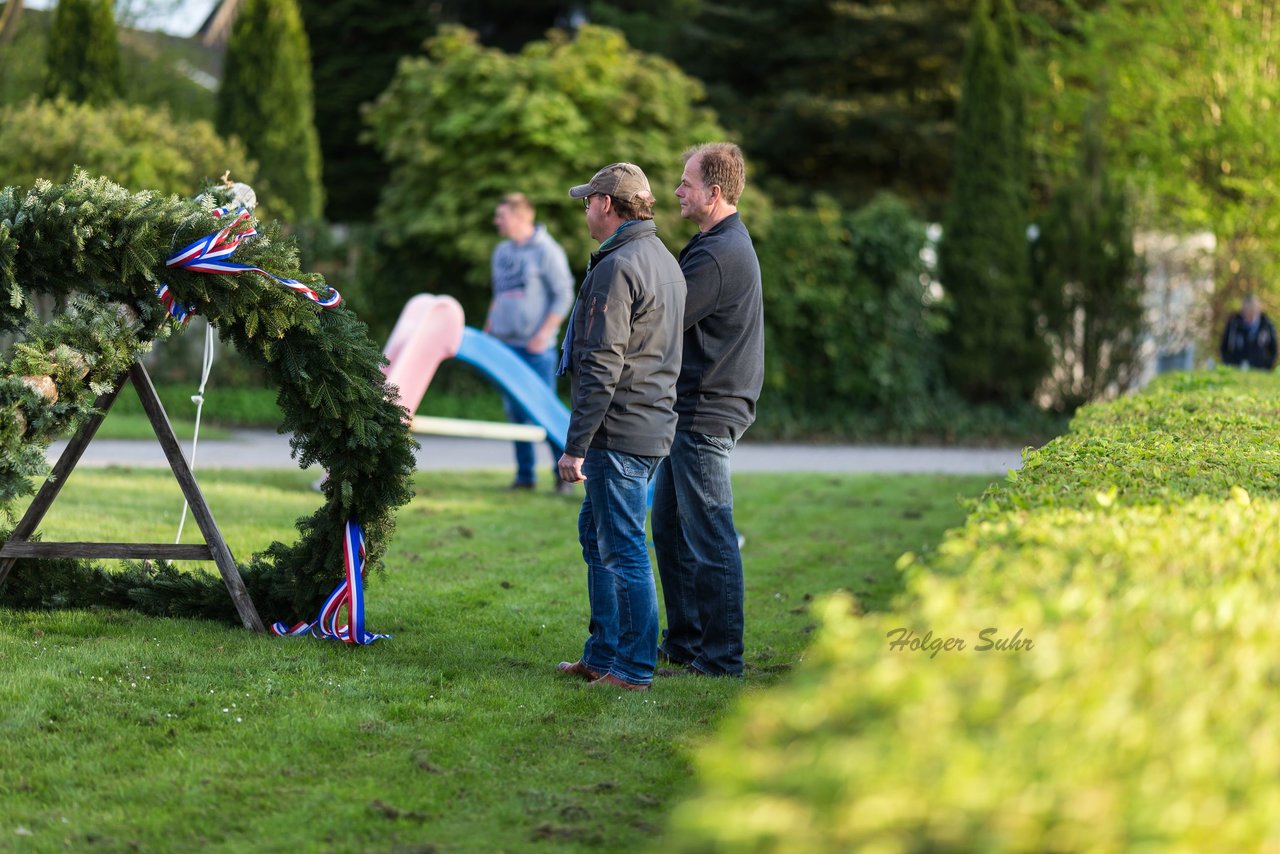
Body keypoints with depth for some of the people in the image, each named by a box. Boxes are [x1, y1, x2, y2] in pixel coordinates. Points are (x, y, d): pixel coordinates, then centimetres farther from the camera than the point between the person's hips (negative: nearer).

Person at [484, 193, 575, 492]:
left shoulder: (546, 251, -7)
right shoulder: (502, 252, 14)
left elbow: (564, 295, -8)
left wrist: (544, 333, -15)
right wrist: (488, 330, 16)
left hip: (536, 346, -6)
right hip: (505, 342, 7)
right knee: (515, 410, 6)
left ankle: (564, 474, 3)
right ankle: (525, 474, 12)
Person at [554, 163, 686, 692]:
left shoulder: (618, 267, -16)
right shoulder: (665, 261, 16)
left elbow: (602, 367, -20)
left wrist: (576, 446, -17)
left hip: (618, 430, -10)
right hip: (653, 426, 10)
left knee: (623, 548, -5)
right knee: (597, 536, 18)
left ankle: (634, 669, -1)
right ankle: (603, 654, 24)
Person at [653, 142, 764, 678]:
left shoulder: (720, 254, -19)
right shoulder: (725, 243, 16)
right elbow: (674, 313, 15)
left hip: (706, 411, -11)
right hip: (692, 408, 11)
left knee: (709, 536, -4)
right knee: (669, 525, 16)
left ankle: (721, 657, 2)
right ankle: (684, 642, 24)